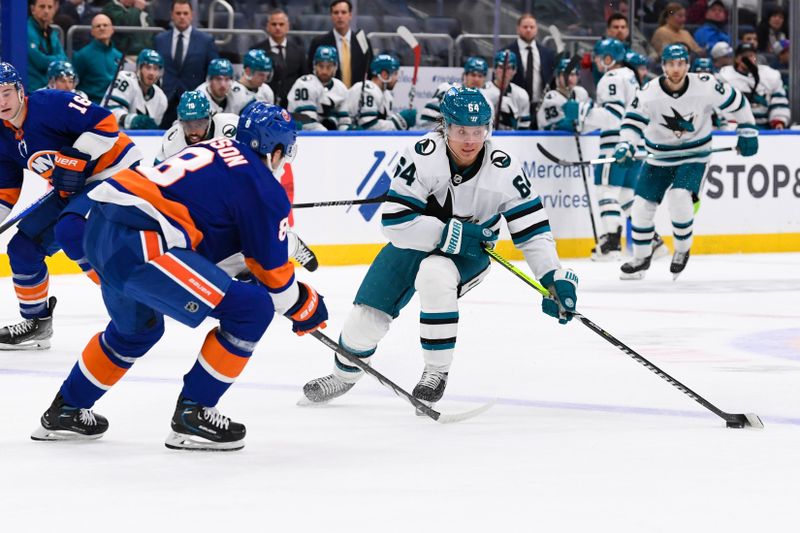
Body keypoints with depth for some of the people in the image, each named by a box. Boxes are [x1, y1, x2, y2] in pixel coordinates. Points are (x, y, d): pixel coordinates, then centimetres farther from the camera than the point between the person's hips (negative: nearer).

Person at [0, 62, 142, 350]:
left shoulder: (49, 104, -21)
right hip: (72, 188, 9)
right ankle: (37, 322, 19)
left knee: (69, 230, -32)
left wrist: (74, 159, -27)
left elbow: (104, 123, -24)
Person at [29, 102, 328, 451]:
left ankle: (66, 411, 44)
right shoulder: (264, 187, 2)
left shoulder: (213, 149, 25)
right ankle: (192, 416, 3)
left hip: (100, 226, 9)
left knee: (137, 328, 35)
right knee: (251, 310, -2)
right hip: (140, 243, -9)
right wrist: (303, 304, 24)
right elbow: (271, 270, 6)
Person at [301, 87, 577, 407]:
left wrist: (555, 278, -22)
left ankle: (437, 371, -17)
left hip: (471, 252, -1)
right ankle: (344, 375, 31)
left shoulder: (504, 168, -21)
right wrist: (450, 233, -32)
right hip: (414, 241, 1)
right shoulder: (422, 156, -26)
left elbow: (532, 227, -14)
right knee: (369, 311, -3)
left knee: (434, 274, -34)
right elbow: (394, 221, -27)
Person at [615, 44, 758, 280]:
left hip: (694, 155, -3)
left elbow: (737, 102, -4)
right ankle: (641, 258, 20)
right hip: (659, 157, 3)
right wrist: (625, 145, -32)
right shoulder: (650, 93, -17)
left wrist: (747, 132, 1)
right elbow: (633, 121, -13)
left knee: (680, 197, -25)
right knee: (643, 204, -1)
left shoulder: (705, 86, -18)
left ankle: (683, 250, 0)